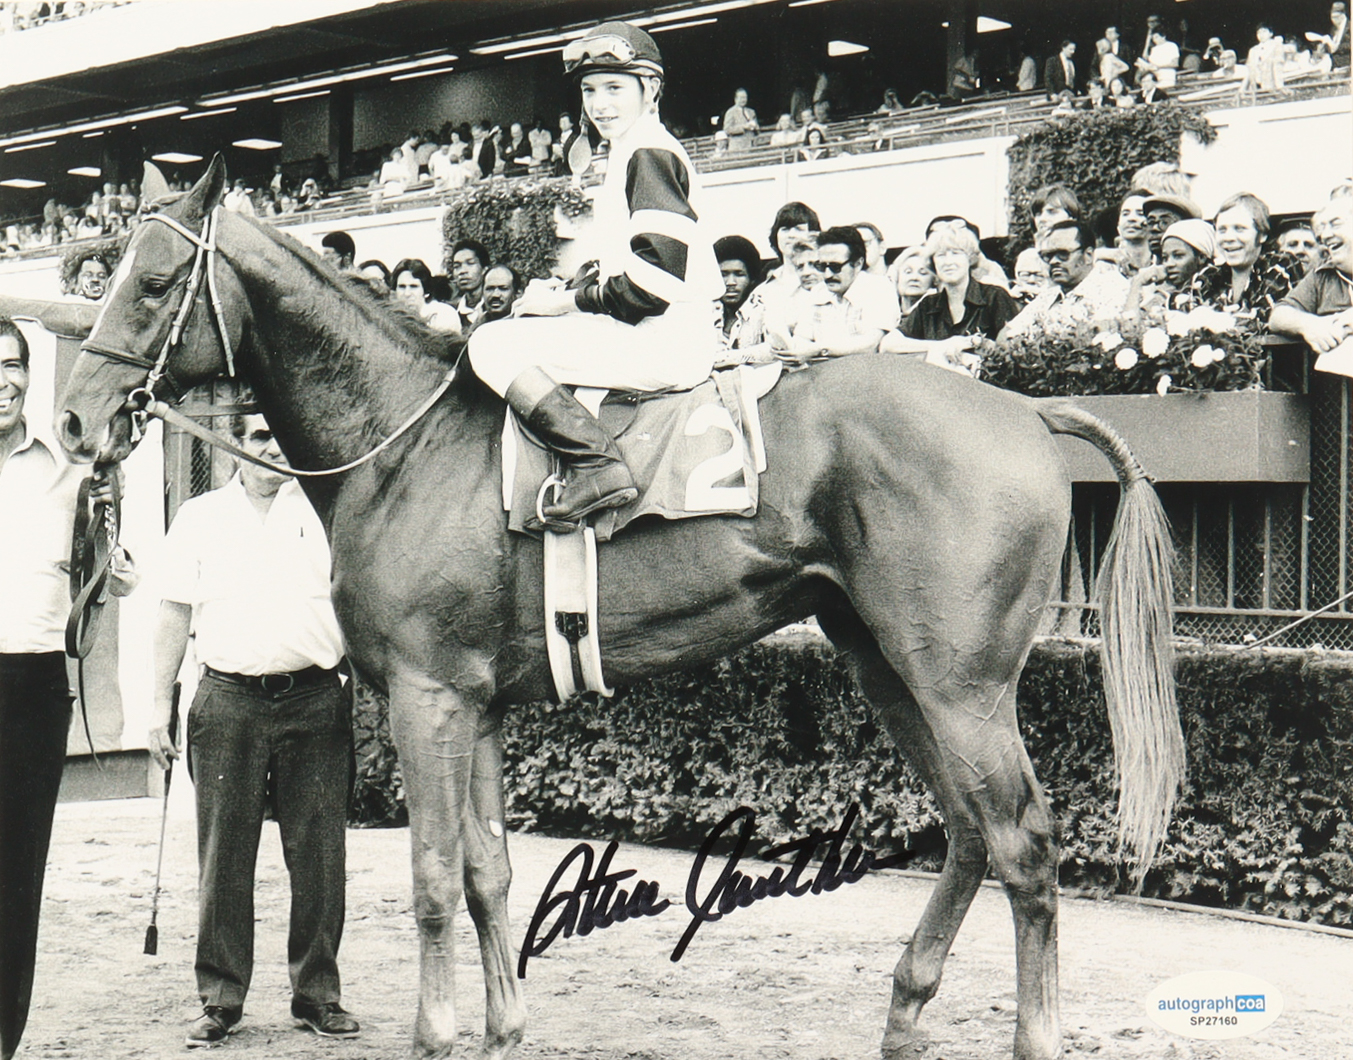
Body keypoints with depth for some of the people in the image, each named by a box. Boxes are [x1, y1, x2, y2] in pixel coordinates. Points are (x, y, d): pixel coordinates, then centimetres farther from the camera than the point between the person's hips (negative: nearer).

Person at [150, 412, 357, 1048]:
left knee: (318, 858, 2)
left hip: (315, 700, 0)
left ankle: (317, 995, 12)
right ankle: (220, 1000, 10)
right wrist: (160, 706, 5)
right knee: (222, 859, 2)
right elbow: (174, 614, 11)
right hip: (227, 701, 0)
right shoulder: (198, 518, 11)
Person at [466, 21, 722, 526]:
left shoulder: (649, 153, -9)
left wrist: (567, 302, -11)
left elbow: (654, 281, -19)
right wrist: (563, 292, 9)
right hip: (655, 338, 11)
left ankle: (598, 465, -26)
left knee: (493, 345, -14)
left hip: (665, 340, -11)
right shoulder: (628, 157, 23)